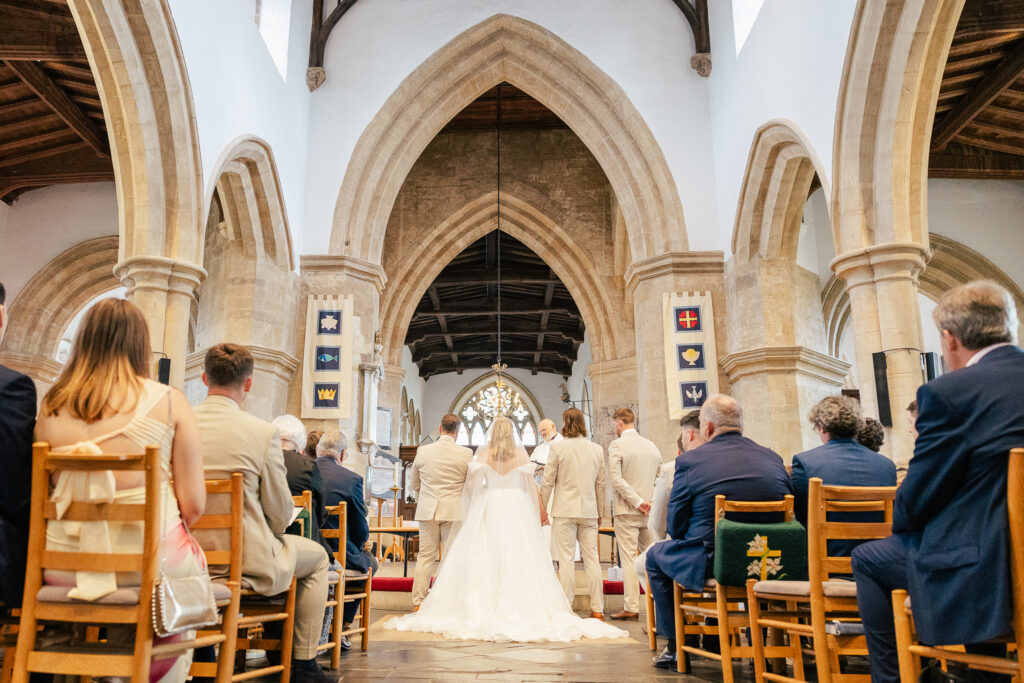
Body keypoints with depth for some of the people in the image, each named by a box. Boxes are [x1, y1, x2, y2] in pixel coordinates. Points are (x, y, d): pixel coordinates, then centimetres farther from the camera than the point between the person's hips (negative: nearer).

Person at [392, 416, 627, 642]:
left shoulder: (483, 452, 0)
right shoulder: (520, 452, 1)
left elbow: (473, 484, -6)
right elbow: (530, 484, 0)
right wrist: (540, 509, 8)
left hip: (489, 508, 0)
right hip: (517, 509, 0)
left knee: (484, 557, 4)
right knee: (518, 559, 3)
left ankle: (484, 609, 5)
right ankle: (522, 608, 2)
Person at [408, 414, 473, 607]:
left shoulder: (423, 451, 0)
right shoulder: (466, 453, -7)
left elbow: (413, 484, 11)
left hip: (427, 511, 2)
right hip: (454, 511, -2)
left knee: (425, 557, 9)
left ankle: (418, 602, 12)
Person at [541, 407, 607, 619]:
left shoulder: (558, 447, -7)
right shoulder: (597, 449, 5)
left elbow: (548, 482, -5)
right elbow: (600, 484, 11)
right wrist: (599, 513, 19)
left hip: (565, 510, -4)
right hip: (589, 511, 4)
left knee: (566, 559, 0)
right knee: (592, 558, 8)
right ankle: (597, 608, 12)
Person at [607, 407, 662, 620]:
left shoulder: (616, 445, -9)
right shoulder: (651, 445, 10)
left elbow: (615, 479, -18)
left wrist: (638, 502, -15)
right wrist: (648, 501, 16)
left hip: (627, 510, -6)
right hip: (650, 511, 6)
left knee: (629, 559, -2)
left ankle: (631, 607, 1)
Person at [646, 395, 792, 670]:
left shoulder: (689, 461, -10)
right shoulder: (774, 458, 3)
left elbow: (676, 527, -5)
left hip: (709, 567, -5)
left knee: (656, 555, 22)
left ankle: (676, 647, 25)